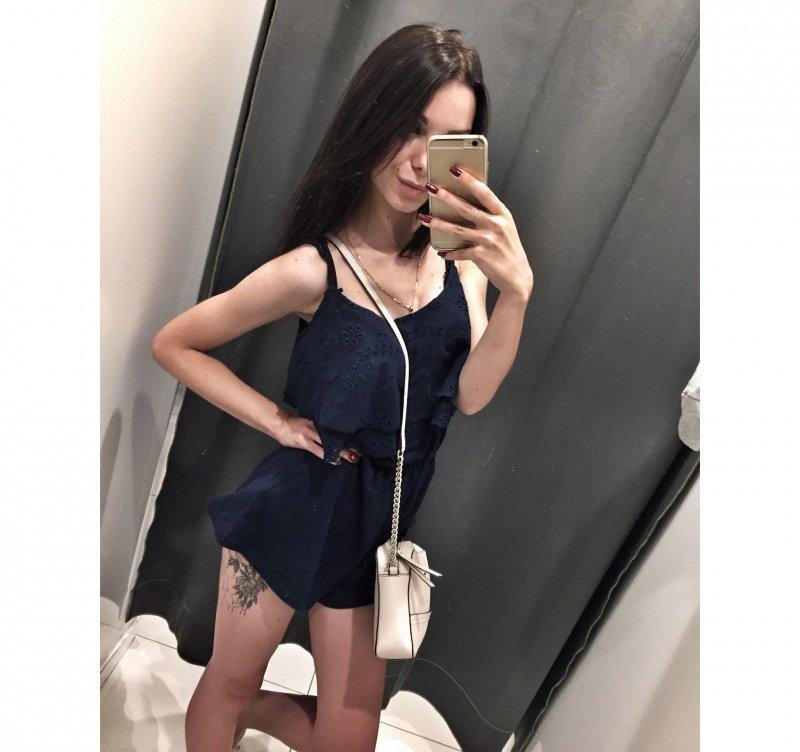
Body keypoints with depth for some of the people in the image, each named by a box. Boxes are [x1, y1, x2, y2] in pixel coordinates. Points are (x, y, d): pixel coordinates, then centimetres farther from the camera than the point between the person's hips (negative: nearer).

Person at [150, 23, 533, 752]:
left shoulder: (462, 254, -8)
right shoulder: (314, 269, -20)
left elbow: (470, 395, -16)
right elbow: (173, 344, -9)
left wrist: (516, 292, -30)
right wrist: (275, 419, -13)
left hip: (384, 514, 4)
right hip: (299, 500, -4)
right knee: (231, 681, 19)